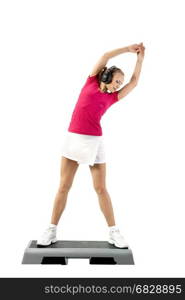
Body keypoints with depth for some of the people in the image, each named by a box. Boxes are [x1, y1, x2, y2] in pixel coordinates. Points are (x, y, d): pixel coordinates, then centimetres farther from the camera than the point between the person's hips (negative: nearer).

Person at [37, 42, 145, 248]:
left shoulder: (112, 97, 12)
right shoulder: (91, 82, 9)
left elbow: (134, 82, 12)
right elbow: (105, 57, 5)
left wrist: (140, 58, 14)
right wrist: (128, 48, 9)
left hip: (94, 142, 1)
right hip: (73, 138, -1)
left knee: (101, 188, 3)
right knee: (64, 187, 2)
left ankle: (113, 232, 12)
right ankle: (52, 230, 10)